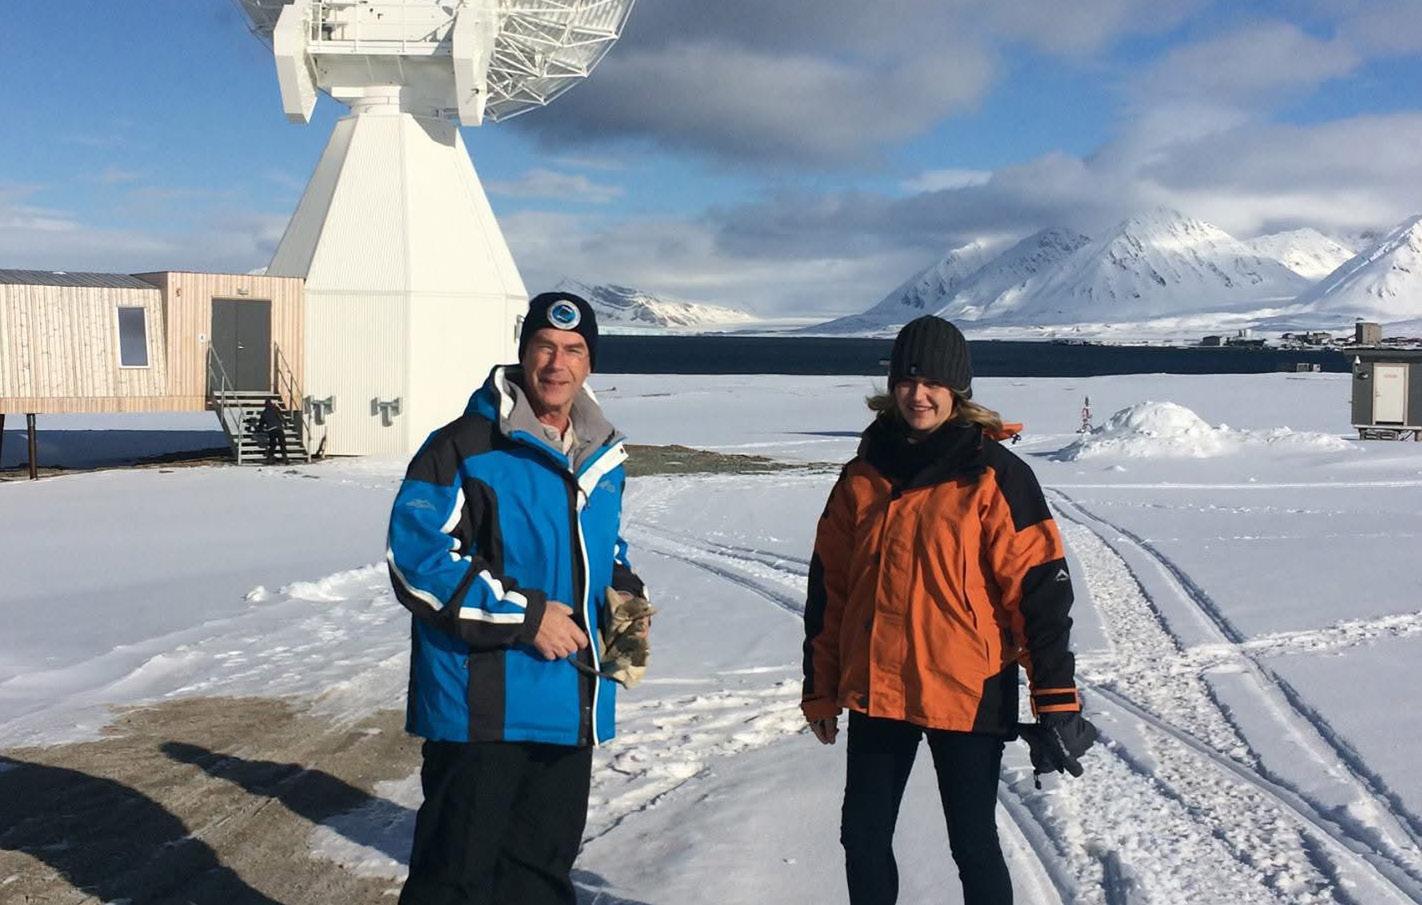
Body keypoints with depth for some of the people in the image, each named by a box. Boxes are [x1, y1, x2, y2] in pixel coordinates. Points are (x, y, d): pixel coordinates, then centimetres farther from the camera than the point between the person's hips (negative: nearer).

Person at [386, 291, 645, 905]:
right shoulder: (465, 449, -11)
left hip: (569, 710, 7)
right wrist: (523, 616, -18)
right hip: (480, 710, -7)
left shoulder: (604, 459, 12)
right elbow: (415, 558, -16)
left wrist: (624, 593, 4)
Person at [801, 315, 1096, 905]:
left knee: (973, 844, 7)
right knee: (863, 837, 12)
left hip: (967, 695, -4)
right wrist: (820, 690, 12)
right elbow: (828, 590, 10)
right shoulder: (864, 477, 5)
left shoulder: (994, 476, -8)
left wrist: (1056, 698, -13)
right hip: (875, 694, 5)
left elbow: (1039, 590, -10)